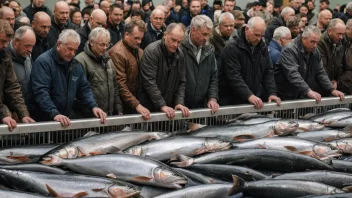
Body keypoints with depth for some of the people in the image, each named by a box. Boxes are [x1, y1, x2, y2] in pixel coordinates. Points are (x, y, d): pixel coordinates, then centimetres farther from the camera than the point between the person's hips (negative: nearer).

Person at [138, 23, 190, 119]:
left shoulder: (180, 55, 5)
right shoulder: (151, 51, -15)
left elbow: (181, 82, 8)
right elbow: (149, 82, -20)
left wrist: (179, 103, -7)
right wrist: (162, 106, -22)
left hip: (168, 108, 5)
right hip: (148, 107, -5)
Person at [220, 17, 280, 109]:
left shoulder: (263, 48, 8)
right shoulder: (231, 48, -14)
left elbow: (268, 72, 10)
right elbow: (234, 76, -22)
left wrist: (272, 93, -5)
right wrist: (249, 95, -31)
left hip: (255, 101, 6)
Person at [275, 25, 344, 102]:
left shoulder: (315, 52, 7)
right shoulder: (289, 50, -16)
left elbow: (321, 74, 12)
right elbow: (293, 74, -28)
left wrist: (332, 90, -3)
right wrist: (308, 91, -38)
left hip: (303, 96, 6)